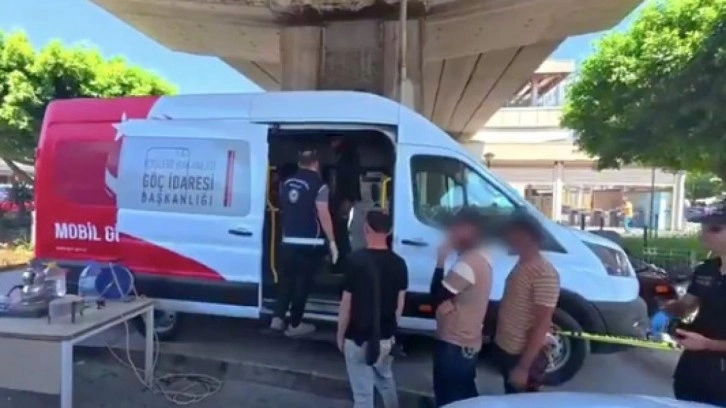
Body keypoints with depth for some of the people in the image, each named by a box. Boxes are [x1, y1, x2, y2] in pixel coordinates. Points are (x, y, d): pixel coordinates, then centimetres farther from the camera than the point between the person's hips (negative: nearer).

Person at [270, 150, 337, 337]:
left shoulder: (286, 182, 9)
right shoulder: (318, 184, -10)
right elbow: (323, 215, -15)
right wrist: (332, 241, -10)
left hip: (288, 241, 6)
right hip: (310, 242, -5)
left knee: (287, 279, 17)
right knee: (303, 282, 3)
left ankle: (278, 318, 18)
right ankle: (294, 324, 10)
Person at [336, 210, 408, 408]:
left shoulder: (355, 260, -20)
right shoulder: (399, 263, -6)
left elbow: (347, 305, -15)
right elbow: (400, 304, 3)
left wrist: (340, 335, 0)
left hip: (358, 339, -4)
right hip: (386, 337, 5)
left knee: (363, 392, 9)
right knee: (386, 380, 29)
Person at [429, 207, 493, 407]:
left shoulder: (467, 263, -25)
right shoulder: (480, 259, 7)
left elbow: (437, 296, -22)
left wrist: (441, 261, -19)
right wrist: (450, 301, -3)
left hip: (454, 346, -10)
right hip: (469, 343, 10)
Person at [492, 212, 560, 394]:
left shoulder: (544, 274, -24)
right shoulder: (520, 265, 5)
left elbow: (542, 325, -24)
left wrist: (523, 367, -23)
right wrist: (498, 339, 15)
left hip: (523, 356, -8)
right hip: (505, 349, 8)